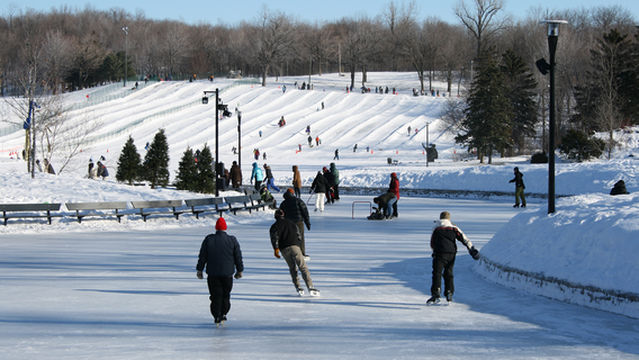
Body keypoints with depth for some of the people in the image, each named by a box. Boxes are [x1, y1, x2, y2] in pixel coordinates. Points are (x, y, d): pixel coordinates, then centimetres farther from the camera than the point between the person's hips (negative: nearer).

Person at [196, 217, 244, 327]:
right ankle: (223, 314, 10)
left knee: (216, 296, 4)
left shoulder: (208, 240, -3)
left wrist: (199, 270, 11)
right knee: (225, 295, 15)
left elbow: (202, 257, 1)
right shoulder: (232, 240, -2)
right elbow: (238, 257, 5)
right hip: (227, 273, 0)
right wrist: (239, 270, 16)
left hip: (212, 274, 0)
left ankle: (217, 318, -2)